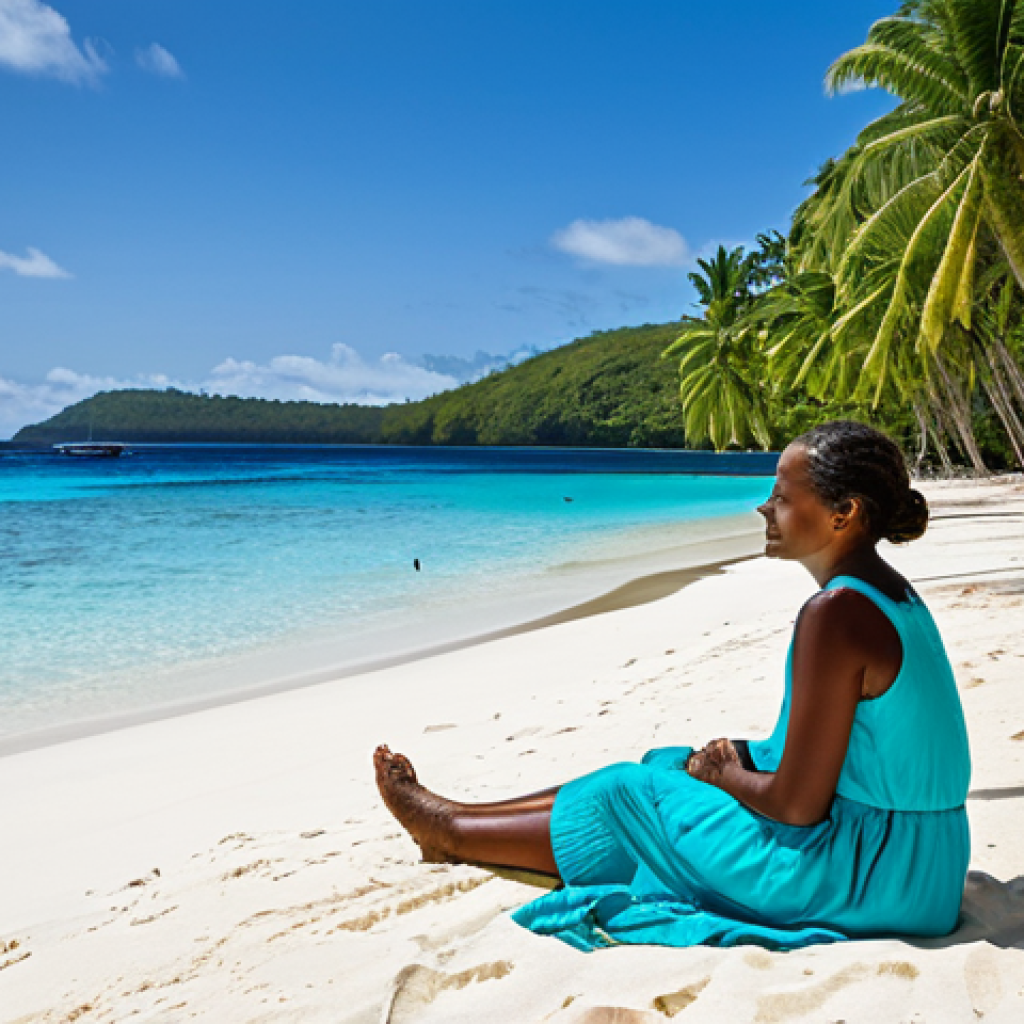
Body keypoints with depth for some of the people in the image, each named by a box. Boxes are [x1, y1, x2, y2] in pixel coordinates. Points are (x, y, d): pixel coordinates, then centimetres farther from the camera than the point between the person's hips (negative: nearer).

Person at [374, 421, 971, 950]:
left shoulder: (837, 614, -25)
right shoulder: (889, 593, 6)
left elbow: (798, 804, -23)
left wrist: (726, 777, -5)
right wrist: (743, 760, 8)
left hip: (866, 874, -9)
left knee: (635, 797, 4)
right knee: (669, 765, 16)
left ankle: (451, 832, 27)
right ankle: (454, 823, 30)